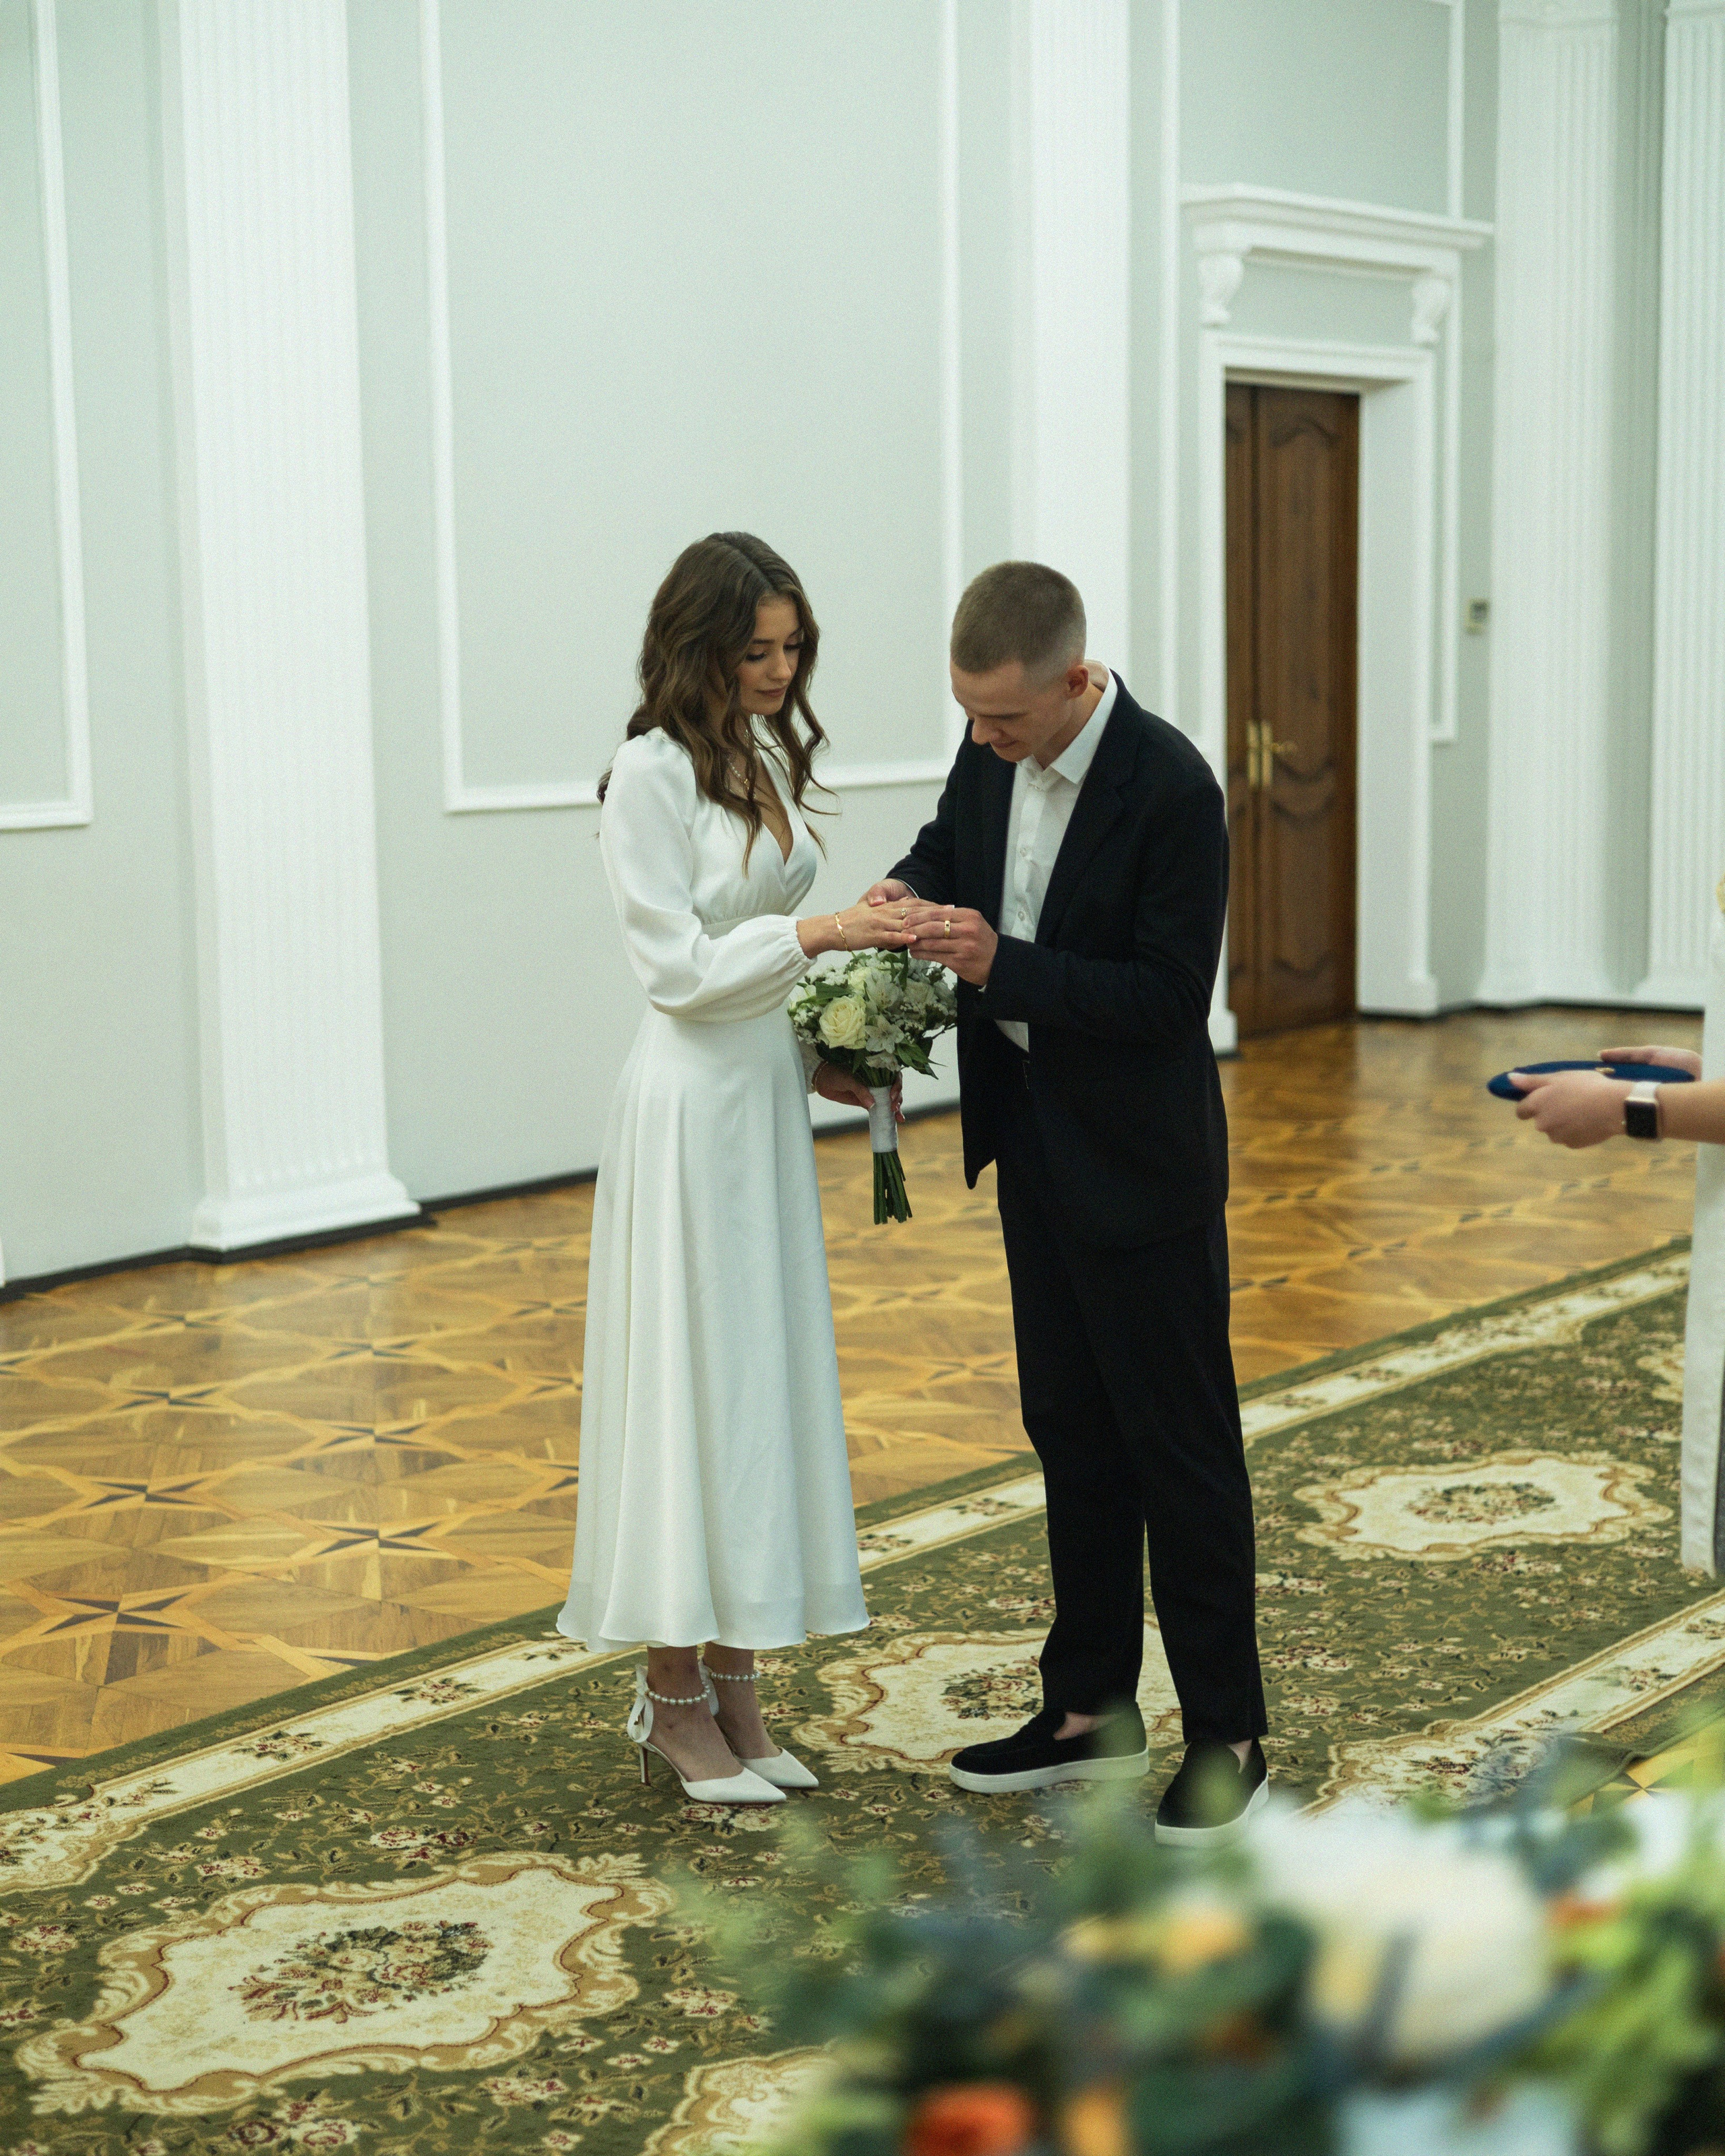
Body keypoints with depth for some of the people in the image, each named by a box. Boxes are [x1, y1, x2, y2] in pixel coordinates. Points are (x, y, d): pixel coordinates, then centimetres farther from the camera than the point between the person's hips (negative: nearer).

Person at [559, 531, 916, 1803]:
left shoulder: (771, 757, 12)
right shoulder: (653, 772, -12)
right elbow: (678, 965, -15)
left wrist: (824, 1056, 6)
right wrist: (818, 933, -22)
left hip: (772, 1095, 8)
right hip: (692, 1103, -8)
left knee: (768, 1370, 9)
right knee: (691, 1379, -2)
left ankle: (735, 1685, 18)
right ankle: (675, 1696, 9)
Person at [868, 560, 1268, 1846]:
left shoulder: (1171, 789, -23)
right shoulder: (995, 751, -1)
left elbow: (1171, 997, -23)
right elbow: (955, 835, 19)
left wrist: (1003, 965, -29)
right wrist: (913, 889, -4)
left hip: (1137, 1161, -8)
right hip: (1036, 1143, 8)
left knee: (1180, 1444, 1)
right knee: (1070, 1430, 16)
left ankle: (1228, 1737, 13)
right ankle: (1092, 1710, 28)